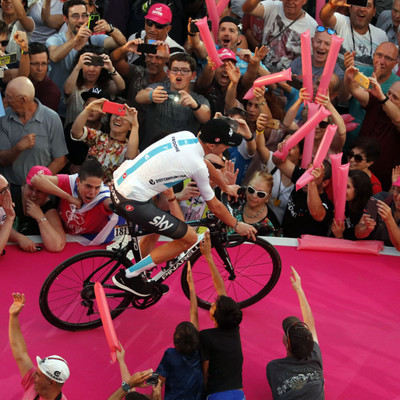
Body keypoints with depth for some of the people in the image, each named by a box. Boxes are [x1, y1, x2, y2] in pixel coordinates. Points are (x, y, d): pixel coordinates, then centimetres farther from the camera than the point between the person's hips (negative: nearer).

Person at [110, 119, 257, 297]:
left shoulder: (186, 135, 8)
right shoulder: (197, 167, -14)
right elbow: (214, 206, -1)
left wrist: (226, 187, 41)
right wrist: (237, 225, 15)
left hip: (119, 184, 9)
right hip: (133, 202, -9)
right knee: (189, 238, -1)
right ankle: (129, 276, 2)